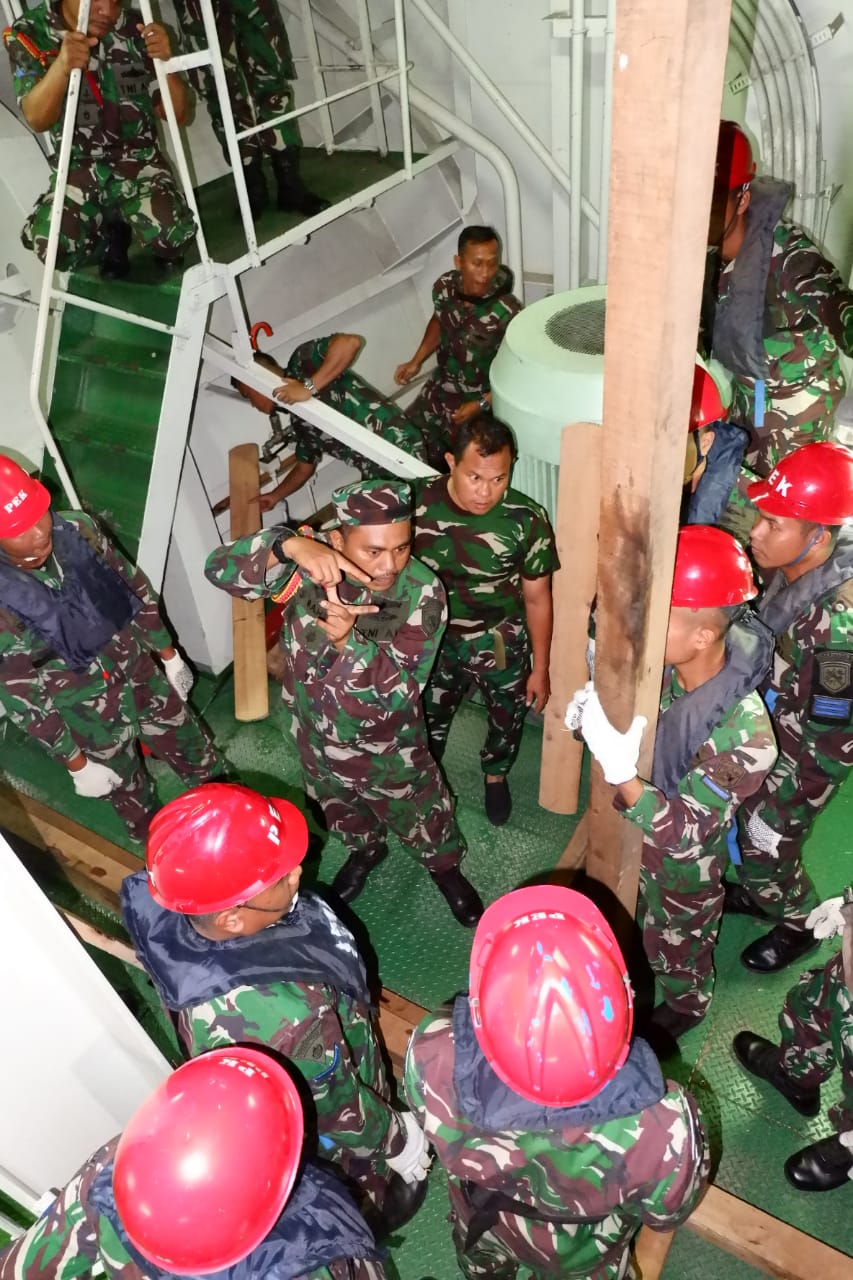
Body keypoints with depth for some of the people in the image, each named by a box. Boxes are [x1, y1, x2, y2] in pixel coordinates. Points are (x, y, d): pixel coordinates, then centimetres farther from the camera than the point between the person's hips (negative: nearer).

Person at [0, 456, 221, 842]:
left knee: (196, 753, 26)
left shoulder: (76, 529, -20)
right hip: (90, 717, -3)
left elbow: (135, 589, -3)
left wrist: (168, 654, 9)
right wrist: (76, 763, -11)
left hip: (142, 676, 4)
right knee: (130, 793, 24)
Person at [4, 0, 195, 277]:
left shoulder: (135, 28, -6)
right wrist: (62, 66, -35)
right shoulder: (28, 33, -7)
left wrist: (165, 62, -22)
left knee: (172, 238, -31)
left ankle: (128, 217, 9)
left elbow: (176, 114, -2)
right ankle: (110, 229, 9)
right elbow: (36, 120, -17)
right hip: (77, 165, 0)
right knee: (54, 248, -27)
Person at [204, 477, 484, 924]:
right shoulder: (309, 567, -25)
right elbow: (220, 569, -35)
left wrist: (348, 641, -50)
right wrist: (289, 544, -53)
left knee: (420, 816, 25)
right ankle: (366, 848, 66)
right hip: (317, 737, 3)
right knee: (341, 813, 32)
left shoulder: (422, 593, -29)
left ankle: (445, 866, 58)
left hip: (388, 746, -2)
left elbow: (400, 689, -32)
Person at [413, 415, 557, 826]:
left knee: (507, 717, 25)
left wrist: (540, 668, -4)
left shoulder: (526, 519, -26)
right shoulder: (416, 502, -24)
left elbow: (537, 598, -12)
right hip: (433, 638, 1)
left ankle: (495, 774, 58)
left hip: (501, 642, 0)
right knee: (426, 718, 24)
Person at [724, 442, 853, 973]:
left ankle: (801, 924, 44)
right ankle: (757, 893, 54)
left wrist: (781, 799, -16)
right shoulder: (790, 566, -16)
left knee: (766, 852, 14)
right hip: (766, 730, 7)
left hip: (802, 762, -7)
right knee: (748, 828, 26)